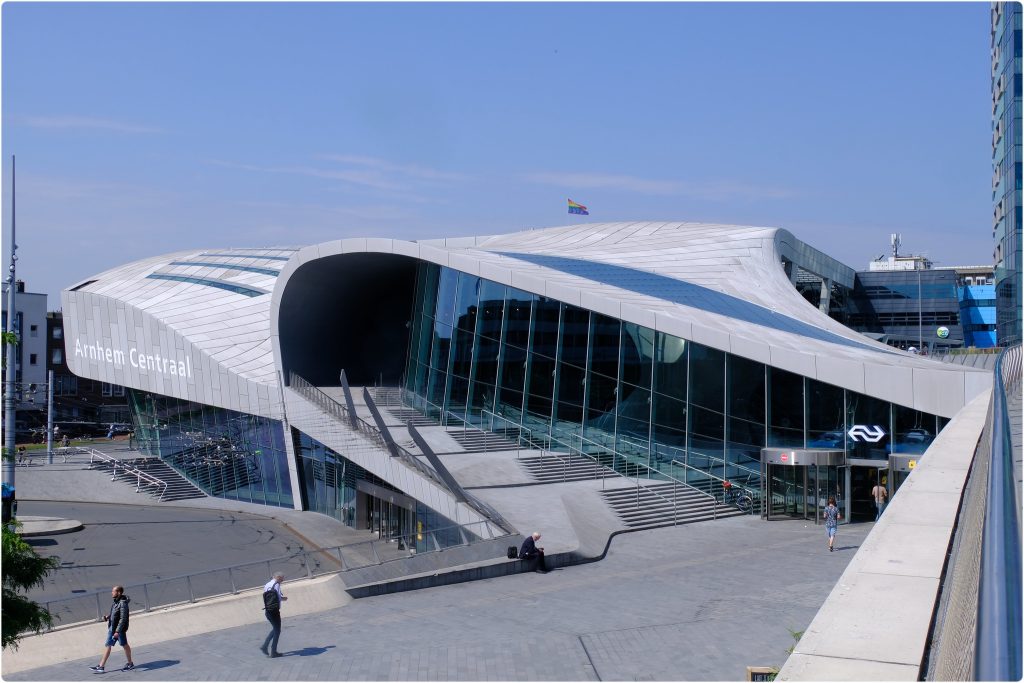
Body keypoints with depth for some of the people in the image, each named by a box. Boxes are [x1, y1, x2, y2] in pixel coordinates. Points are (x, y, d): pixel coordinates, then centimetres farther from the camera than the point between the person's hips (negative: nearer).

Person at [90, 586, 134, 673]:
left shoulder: (123, 603, -23)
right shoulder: (116, 601, 5)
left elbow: (123, 619, -25)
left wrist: (117, 631, -26)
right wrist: (108, 617, 0)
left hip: (120, 628, -9)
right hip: (112, 627, 9)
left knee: (124, 645, 7)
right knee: (108, 645, 9)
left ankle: (130, 664, 24)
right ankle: (101, 667, 12)